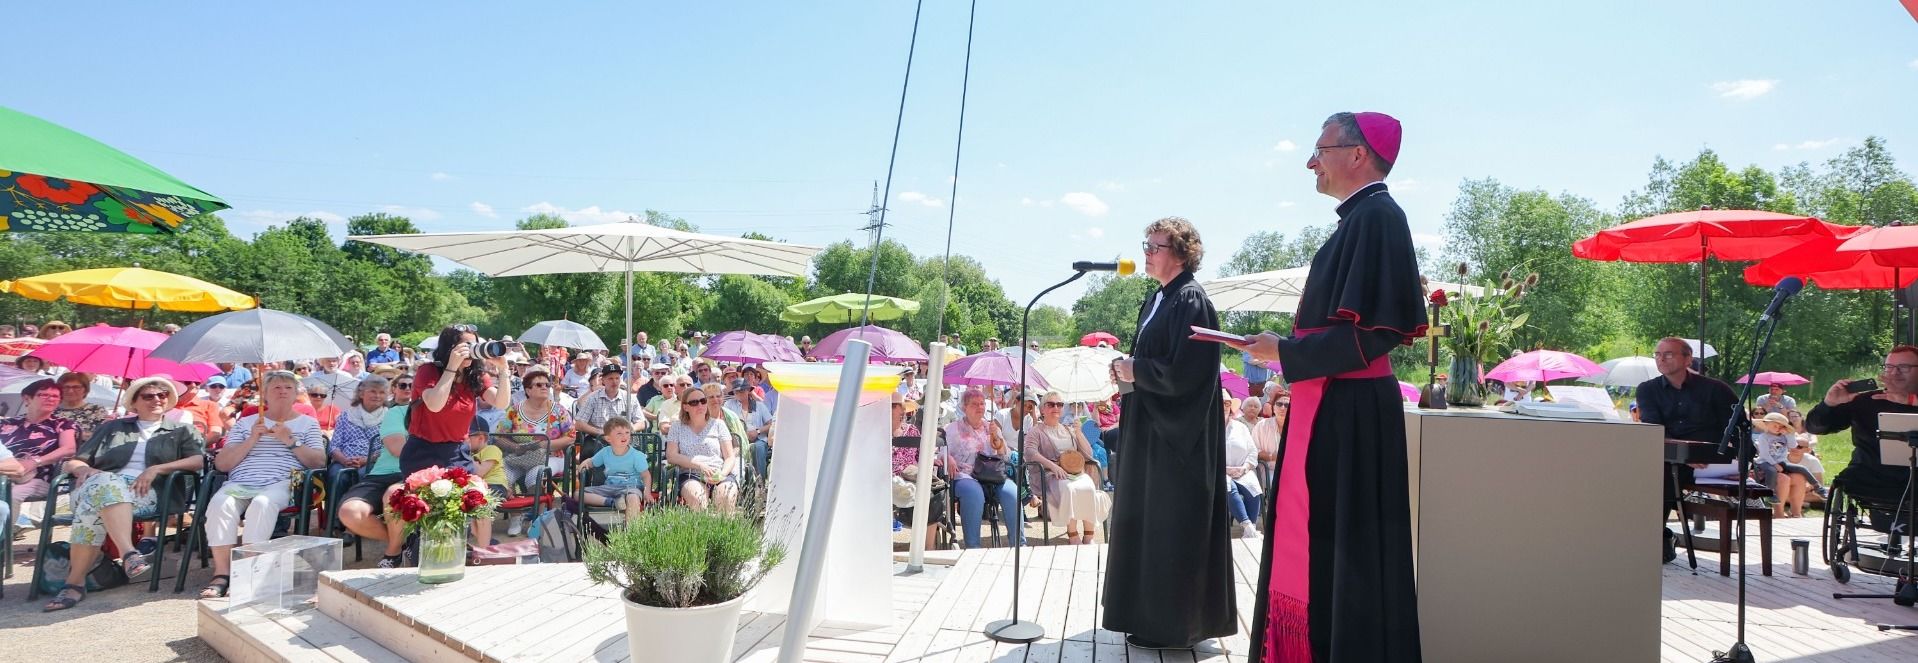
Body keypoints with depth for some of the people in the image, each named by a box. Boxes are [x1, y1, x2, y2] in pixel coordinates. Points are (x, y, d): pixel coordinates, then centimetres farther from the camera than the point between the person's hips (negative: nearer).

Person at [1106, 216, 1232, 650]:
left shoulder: (1191, 302, -15)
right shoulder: (1156, 300, 13)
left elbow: (1184, 373, -23)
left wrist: (1134, 370, -13)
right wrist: (1127, 369, 2)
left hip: (1176, 435, -10)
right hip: (1150, 429, 10)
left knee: (1171, 525, -3)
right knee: (1147, 521, 15)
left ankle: (1173, 625, 7)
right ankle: (1152, 613, 26)